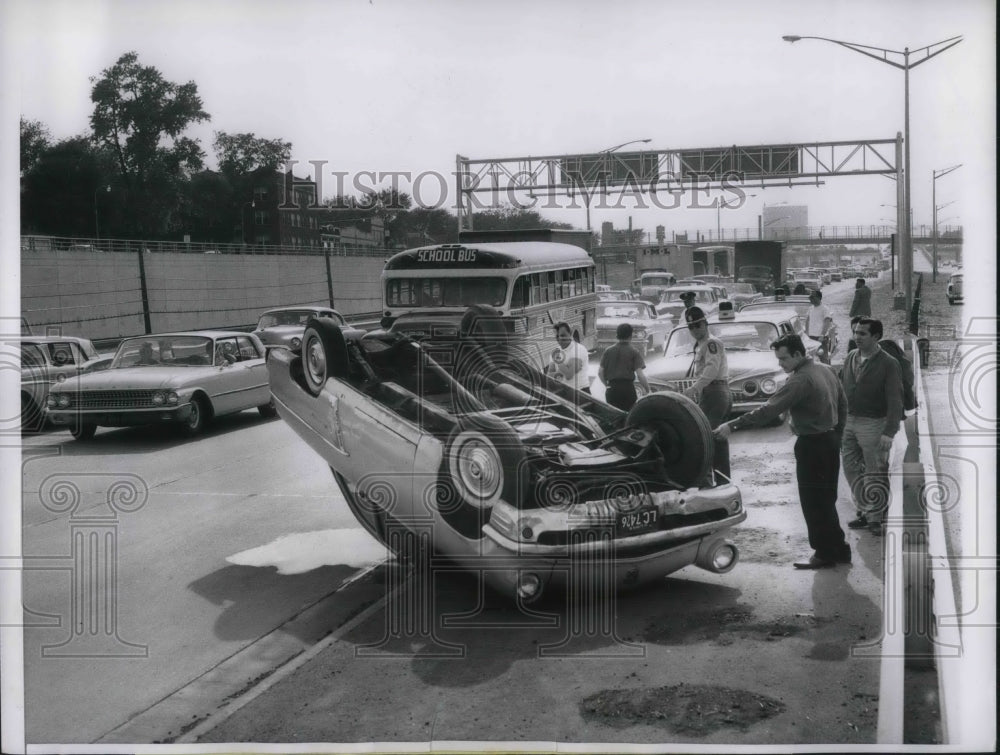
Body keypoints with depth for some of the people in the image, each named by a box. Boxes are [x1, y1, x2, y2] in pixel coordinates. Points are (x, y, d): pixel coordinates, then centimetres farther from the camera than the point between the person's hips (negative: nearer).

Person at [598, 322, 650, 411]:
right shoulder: (634, 352, -3)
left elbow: (600, 372, 4)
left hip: (612, 390, 3)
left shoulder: (608, 351, 7)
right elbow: (640, 374, -11)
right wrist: (646, 389, -2)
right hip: (628, 389, -3)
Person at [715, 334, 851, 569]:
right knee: (826, 500, 17)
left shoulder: (800, 380, -22)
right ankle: (838, 549, 24)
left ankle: (825, 553, 6)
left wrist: (733, 425, -28)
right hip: (830, 440, 9)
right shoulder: (825, 370, 7)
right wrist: (836, 433, 23)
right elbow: (842, 402, 16)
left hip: (812, 444, -9)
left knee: (813, 502, 1)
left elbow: (768, 410, -27)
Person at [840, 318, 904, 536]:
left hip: (872, 424, -6)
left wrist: (889, 433, -21)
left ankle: (875, 518, 17)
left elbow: (895, 401, -15)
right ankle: (864, 512, 27)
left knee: (874, 474, 4)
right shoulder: (851, 357, 4)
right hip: (848, 421, 6)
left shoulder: (888, 364, -13)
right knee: (851, 470, 13)